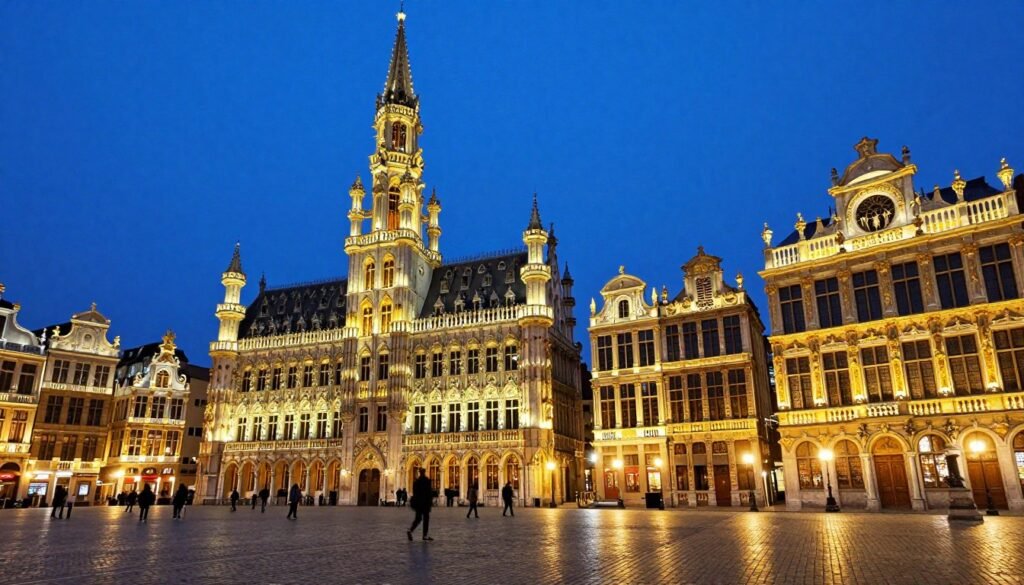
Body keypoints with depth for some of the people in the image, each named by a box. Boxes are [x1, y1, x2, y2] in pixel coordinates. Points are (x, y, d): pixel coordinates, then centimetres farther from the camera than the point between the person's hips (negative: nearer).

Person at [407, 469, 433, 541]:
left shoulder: (416, 481, 8)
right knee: (426, 518, 3)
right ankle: (425, 535, 3)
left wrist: (414, 504, 17)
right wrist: (431, 501, -5)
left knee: (418, 518, 10)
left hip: (417, 502, 6)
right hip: (425, 502, -6)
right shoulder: (427, 480, -9)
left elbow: (414, 493, 12)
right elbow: (430, 492, -13)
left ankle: (410, 530, -12)